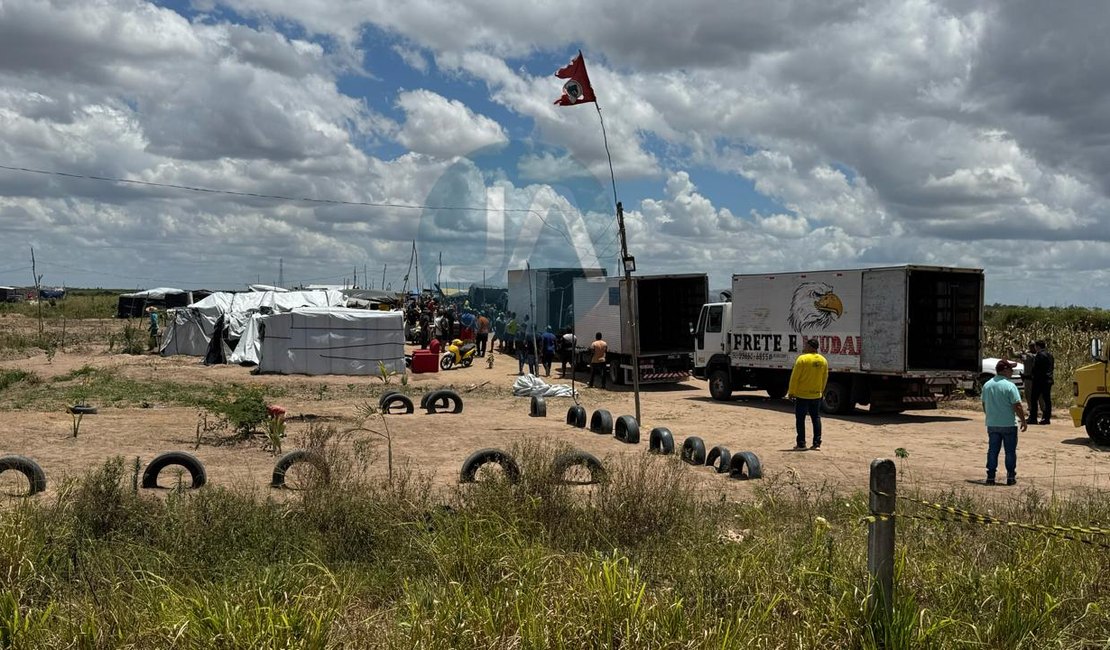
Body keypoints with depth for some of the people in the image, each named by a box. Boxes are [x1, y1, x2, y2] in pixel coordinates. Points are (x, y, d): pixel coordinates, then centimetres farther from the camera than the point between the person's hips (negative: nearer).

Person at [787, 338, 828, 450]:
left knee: (800, 418, 2)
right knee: (816, 418, 10)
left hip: (802, 395, -5)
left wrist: (791, 392, -5)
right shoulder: (823, 360, 5)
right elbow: (825, 378, 12)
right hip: (816, 395, 5)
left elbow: (795, 377, -13)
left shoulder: (802, 359, -14)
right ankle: (817, 444, 7)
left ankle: (801, 443, 2)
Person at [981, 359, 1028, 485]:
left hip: (992, 424, 5)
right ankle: (1011, 477, 10)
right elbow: (1018, 406, -15)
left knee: (992, 451, 8)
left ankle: (990, 477, 7)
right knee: (1010, 451, 6)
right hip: (1008, 424, -5)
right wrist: (1023, 420, -3)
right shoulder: (1010, 386, -14)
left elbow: (984, 405, 12)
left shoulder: (987, 385, 4)